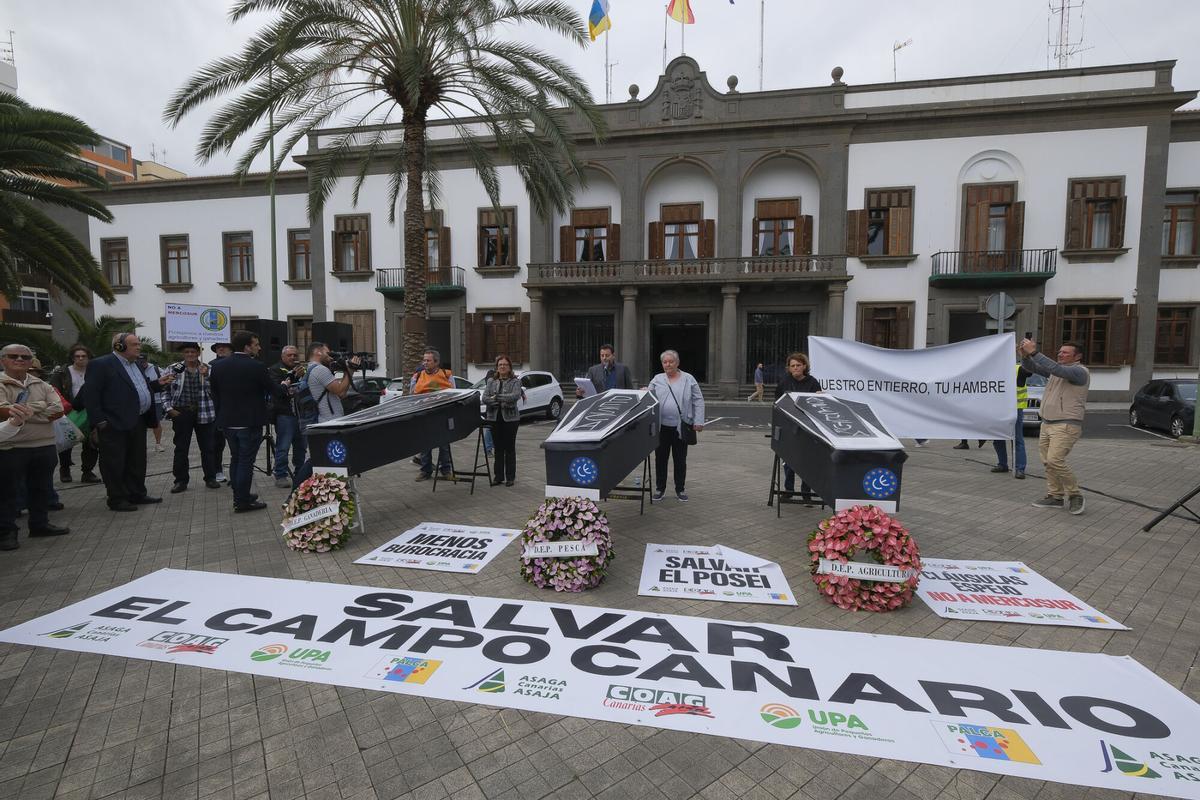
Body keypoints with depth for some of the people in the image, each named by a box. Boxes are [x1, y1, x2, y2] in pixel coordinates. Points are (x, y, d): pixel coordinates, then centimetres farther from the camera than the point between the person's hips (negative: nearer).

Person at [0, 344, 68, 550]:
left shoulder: (42, 385, 9)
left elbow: (58, 411, -2)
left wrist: (24, 413, -13)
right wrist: (25, 409, -38)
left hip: (45, 446, 4)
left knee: (41, 489, 14)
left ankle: (40, 524, 27)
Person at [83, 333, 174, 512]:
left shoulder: (135, 364, 16)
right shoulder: (100, 365, -9)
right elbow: (90, 394, -13)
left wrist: (158, 383, 6)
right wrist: (99, 421, -17)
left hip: (138, 422, 8)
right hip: (115, 424, -8)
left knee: (137, 461, 15)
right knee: (114, 463, 2)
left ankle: (137, 495, 25)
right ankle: (117, 500, 10)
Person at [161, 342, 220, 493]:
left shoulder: (207, 369, 3)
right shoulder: (174, 369, 3)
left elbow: (212, 391, -5)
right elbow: (165, 390, 6)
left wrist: (205, 375, -16)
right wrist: (168, 408, -4)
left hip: (203, 413, 0)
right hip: (181, 413, 0)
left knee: (207, 447, 5)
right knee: (181, 448, 6)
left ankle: (210, 478, 14)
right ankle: (181, 481, 15)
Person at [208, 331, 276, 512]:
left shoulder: (217, 366, 2)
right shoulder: (257, 367, -16)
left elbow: (214, 393, 7)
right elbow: (272, 390, -6)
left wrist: (221, 413, 17)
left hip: (227, 421, 6)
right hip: (250, 421, -6)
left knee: (235, 459, 18)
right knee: (246, 461, 1)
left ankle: (239, 496, 28)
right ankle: (243, 501, 6)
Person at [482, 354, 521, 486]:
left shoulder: (515, 381, 1)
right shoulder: (491, 381, 10)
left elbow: (516, 396, -18)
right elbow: (484, 398, -2)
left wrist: (497, 397, -19)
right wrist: (502, 402, -15)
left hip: (510, 418, -3)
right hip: (494, 418, 3)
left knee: (509, 448, 4)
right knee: (498, 448, 8)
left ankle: (510, 477, 13)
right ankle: (499, 476, 17)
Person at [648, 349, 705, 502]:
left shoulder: (689, 379, 4)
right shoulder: (656, 380, 7)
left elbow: (698, 401, 2)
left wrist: (698, 421, -4)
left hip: (681, 427, -1)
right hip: (661, 426, 1)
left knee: (680, 459, 8)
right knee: (660, 458, 8)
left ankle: (680, 489, 22)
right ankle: (660, 489, 21)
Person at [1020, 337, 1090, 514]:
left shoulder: (1080, 371, -8)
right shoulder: (1055, 369, 15)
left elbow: (1056, 369, -26)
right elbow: (1031, 367, 8)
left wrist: (1034, 352, -27)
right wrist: (1025, 355, -14)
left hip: (1066, 426, -8)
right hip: (1047, 424, 8)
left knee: (1055, 460, -16)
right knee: (1047, 462, 7)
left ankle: (1075, 494, 1)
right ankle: (1055, 496, 15)